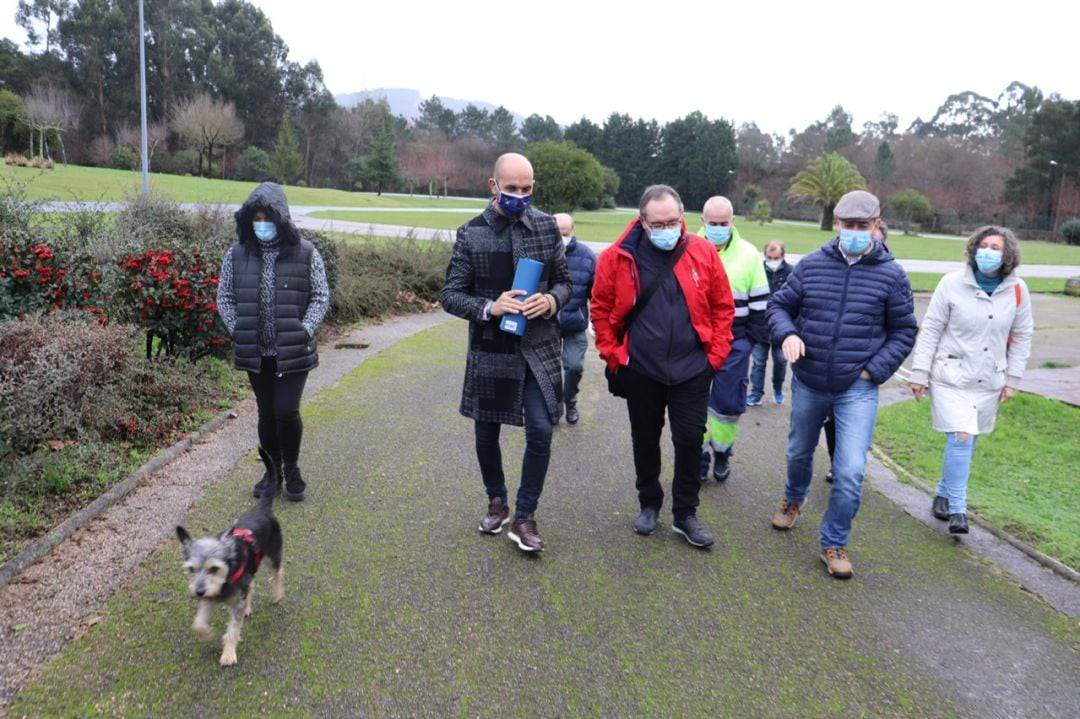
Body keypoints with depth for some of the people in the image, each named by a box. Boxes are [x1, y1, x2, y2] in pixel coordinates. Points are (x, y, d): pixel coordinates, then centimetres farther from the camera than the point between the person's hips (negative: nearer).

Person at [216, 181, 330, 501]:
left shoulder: (305, 253, -4)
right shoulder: (237, 255, 2)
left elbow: (320, 297, 0)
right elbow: (224, 297, 9)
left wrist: (305, 330, -10)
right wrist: (237, 331, -2)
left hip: (293, 352, -2)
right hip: (256, 352, 3)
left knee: (286, 411, -6)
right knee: (266, 413, 13)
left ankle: (292, 469, 19)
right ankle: (272, 470, 30)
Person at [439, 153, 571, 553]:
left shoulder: (547, 227, 0)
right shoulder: (470, 234, -5)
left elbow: (564, 282, 8)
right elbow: (450, 295, -4)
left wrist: (551, 301, -15)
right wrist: (489, 307, -22)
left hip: (538, 349, 0)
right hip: (490, 351, 0)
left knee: (540, 432, -5)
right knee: (486, 433, 13)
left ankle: (524, 517, 12)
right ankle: (496, 501, 37)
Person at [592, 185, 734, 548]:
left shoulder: (704, 253, -5)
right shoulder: (618, 257, -8)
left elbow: (722, 307, 2)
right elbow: (601, 309, 1)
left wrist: (716, 354, -2)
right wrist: (613, 355, -2)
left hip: (692, 369, 0)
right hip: (640, 370, 0)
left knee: (690, 441, 6)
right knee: (645, 441, 14)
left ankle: (685, 514, 23)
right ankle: (649, 505, 34)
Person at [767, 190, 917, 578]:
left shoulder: (891, 274, -6)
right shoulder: (811, 265, -3)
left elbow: (903, 331, 2)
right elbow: (779, 305, 4)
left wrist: (875, 370, -9)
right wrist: (786, 334, -16)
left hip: (858, 390, -2)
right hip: (808, 384, 2)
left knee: (851, 471, -8)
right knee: (799, 452, 22)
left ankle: (834, 543, 13)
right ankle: (793, 499, 54)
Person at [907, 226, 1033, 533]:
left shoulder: (1017, 290, -1)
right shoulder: (953, 283, -10)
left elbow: (1021, 337, 8)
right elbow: (930, 330, -6)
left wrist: (1012, 379, 7)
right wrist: (920, 373, -8)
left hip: (988, 381, 4)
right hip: (951, 377, -3)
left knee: (967, 442, 10)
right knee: (961, 438, -12)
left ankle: (944, 494, 30)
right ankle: (957, 509, -2)